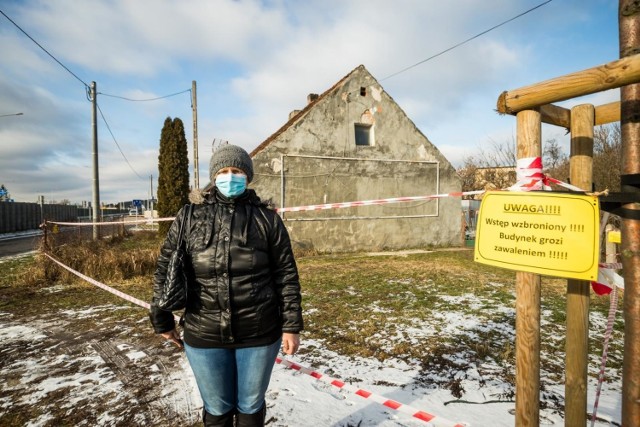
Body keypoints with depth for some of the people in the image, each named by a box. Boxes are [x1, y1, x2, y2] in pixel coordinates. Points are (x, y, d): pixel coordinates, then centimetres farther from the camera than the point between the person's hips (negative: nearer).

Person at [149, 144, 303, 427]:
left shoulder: (266, 218, -3)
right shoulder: (190, 216, 0)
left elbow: (286, 274, -3)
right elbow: (165, 270, 5)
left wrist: (291, 325, -5)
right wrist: (162, 321, 8)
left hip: (259, 333, 0)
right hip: (203, 335, 1)